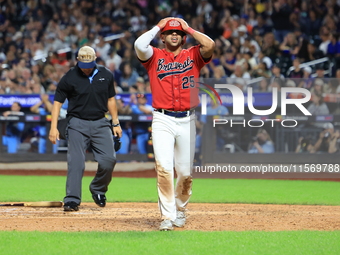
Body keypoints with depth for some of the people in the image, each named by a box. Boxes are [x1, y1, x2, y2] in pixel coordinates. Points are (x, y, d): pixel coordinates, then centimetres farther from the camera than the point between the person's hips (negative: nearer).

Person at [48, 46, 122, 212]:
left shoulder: (106, 75, 5)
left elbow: (110, 99, 16)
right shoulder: (69, 78, -5)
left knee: (108, 159, -9)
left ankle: (98, 190, 16)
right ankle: (72, 200, -12)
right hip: (77, 124, -3)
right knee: (76, 162, -13)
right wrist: (53, 127, -9)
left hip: (100, 123, 3)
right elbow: (58, 102, -2)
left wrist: (115, 123, 12)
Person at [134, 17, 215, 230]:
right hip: (163, 120, -1)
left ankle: (180, 209, 27)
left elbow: (210, 45, -10)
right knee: (164, 167, -14)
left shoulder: (193, 55, 10)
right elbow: (139, 45, -13)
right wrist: (158, 26, 2)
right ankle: (167, 216, -10)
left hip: (187, 120, 1)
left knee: (186, 171, 5)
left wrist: (189, 29, 4)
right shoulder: (155, 56, 8)